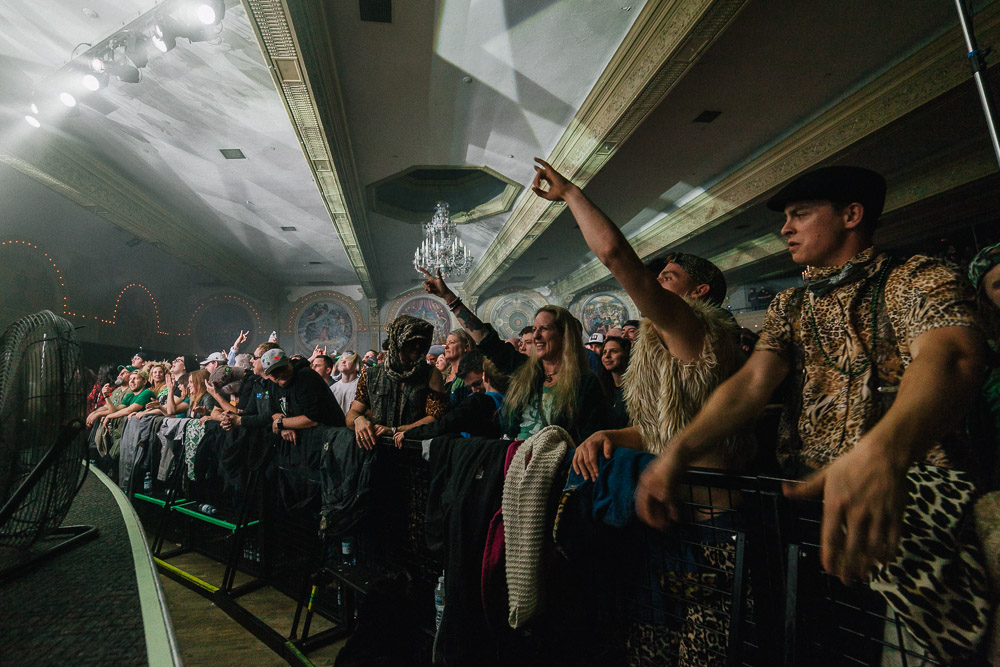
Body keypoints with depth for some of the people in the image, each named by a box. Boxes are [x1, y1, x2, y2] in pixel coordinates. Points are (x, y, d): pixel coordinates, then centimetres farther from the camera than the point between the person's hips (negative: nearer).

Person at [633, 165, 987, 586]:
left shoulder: (914, 280, 1)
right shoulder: (788, 306, 15)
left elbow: (947, 357, -21)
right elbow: (752, 382, 0)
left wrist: (883, 449, -43)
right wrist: (679, 451, -18)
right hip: (804, 491, 3)